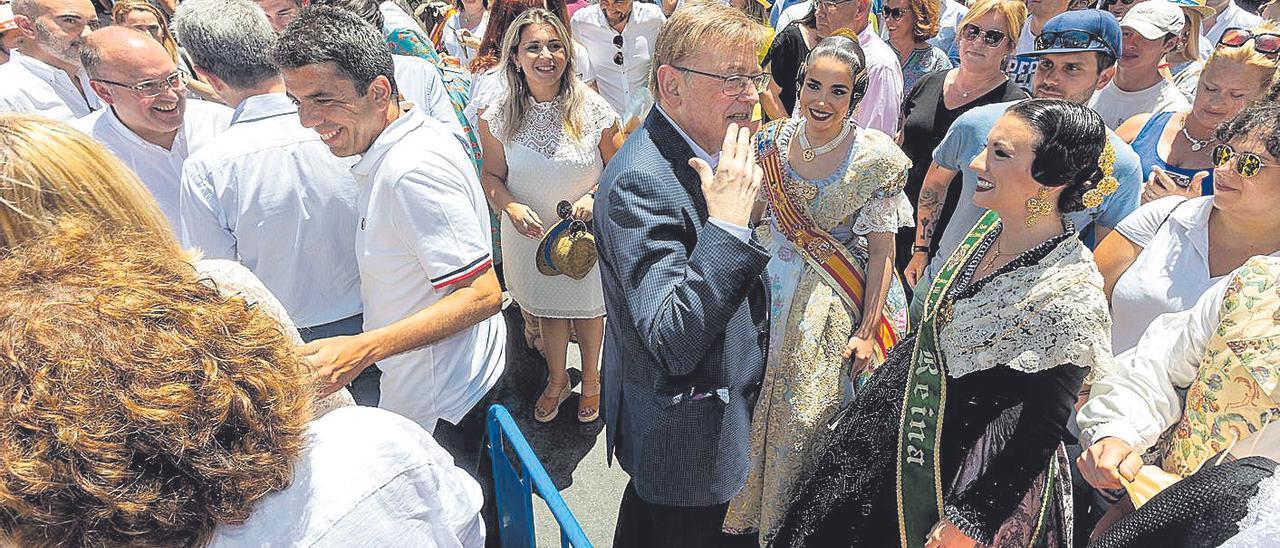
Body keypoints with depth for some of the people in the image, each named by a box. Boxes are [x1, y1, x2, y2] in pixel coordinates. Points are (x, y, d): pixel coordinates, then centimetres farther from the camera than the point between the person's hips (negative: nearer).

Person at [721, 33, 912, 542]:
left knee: (817, 416, 9)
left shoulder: (873, 157, -14)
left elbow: (882, 251, -12)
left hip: (839, 307, -3)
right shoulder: (775, 140, -4)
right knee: (769, 412, 14)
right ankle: (757, 509, 40)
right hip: (777, 297, 4)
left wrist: (867, 331, -14)